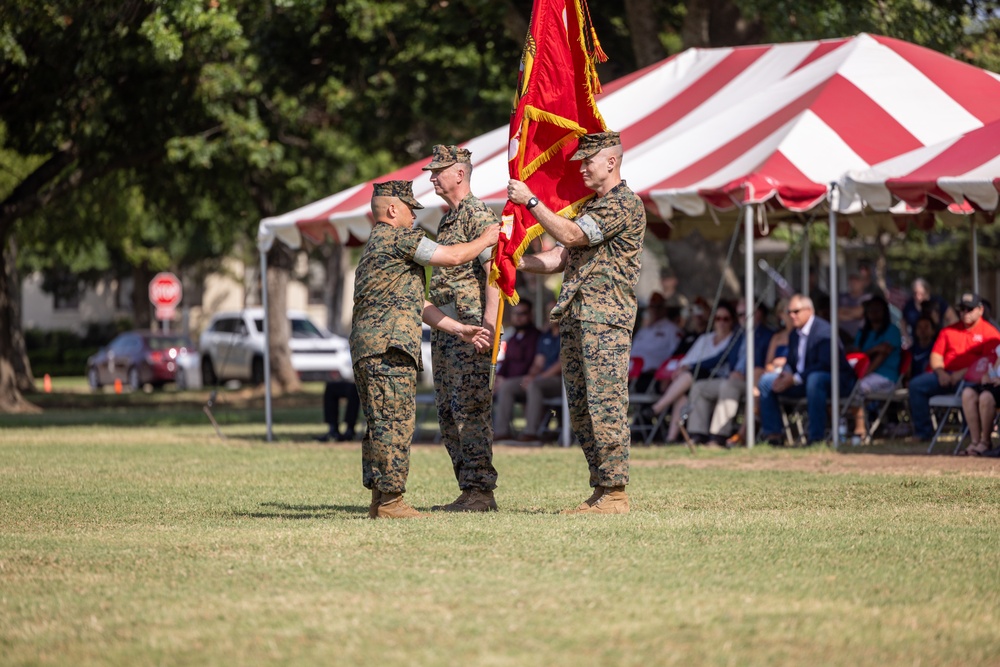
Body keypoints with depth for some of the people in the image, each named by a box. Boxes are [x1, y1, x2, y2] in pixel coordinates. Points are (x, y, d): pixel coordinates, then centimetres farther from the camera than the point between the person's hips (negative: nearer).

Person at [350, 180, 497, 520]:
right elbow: (452, 256, -3)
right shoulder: (397, 237, -4)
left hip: (365, 347, 10)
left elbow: (416, 304, 26)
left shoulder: (376, 247, 28)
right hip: (388, 345, -10)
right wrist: (485, 239, 15)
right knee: (395, 422, -11)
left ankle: (379, 499, 11)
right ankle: (390, 501, -12)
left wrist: (458, 329, 23)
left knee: (380, 424, 11)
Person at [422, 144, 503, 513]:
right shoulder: (447, 220, 21)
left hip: (470, 324, -10)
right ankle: (469, 489, 12)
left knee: (470, 408, -11)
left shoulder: (478, 214, -9)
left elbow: (494, 268, -18)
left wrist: (489, 319, -26)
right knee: (448, 411, 9)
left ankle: (479, 491, -10)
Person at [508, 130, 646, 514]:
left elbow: (570, 236, -14)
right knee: (581, 410, 8)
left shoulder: (625, 204, -7)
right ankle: (601, 490, 12)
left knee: (606, 406, -11)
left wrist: (530, 201, -9)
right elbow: (559, 257, 20)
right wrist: (515, 263, 7)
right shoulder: (590, 207, 24)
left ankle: (615, 494, -10)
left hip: (605, 321, -10)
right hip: (574, 320, 10)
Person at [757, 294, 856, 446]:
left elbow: (825, 365, -28)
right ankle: (771, 433, 2)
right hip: (804, 381, 9)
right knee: (766, 381, 3)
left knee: (814, 379, -43)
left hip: (836, 380, -9)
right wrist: (785, 374, -11)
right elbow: (791, 362, 15)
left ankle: (817, 436, -36)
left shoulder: (823, 331, -18)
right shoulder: (795, 335, 9)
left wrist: (795, 379, -29)